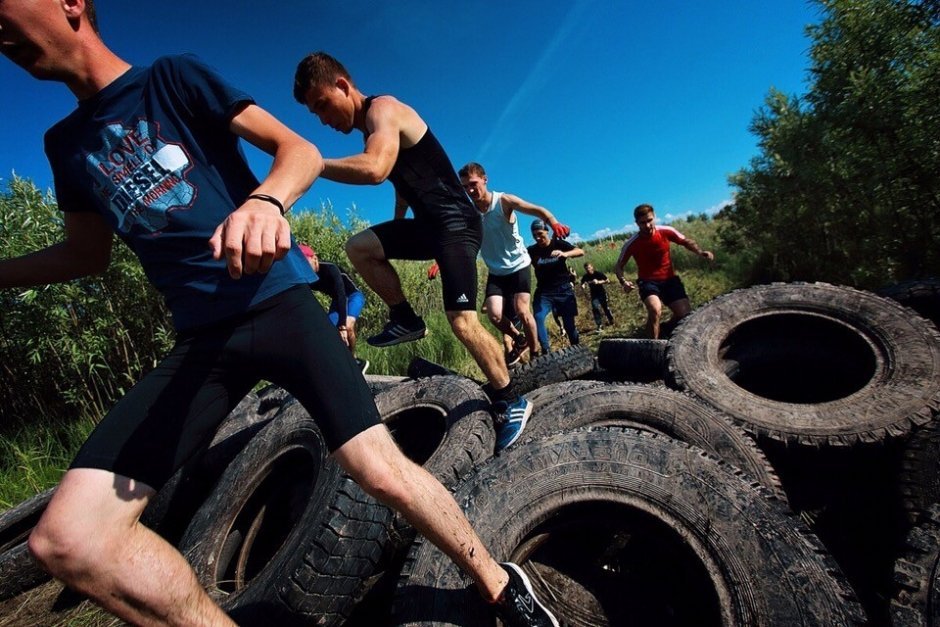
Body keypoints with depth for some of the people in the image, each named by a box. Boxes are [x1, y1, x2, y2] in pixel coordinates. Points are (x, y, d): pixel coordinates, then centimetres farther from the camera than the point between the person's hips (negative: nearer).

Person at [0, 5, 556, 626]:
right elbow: (87, 254, 28)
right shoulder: (67, 143, 18)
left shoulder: (175, 77, 4)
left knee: (383, 473, -16)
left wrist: (267, 201, -28)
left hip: (280, 304, -4)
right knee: (67, 534, -8)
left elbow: (302, 151, -6)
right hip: (201, 338, 5)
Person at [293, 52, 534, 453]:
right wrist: (396, 233, 32)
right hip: (427, 224, 9)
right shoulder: (372, 131, 17)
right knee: (359, 247, 2)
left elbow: (374, 170, -32)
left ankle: (511, 404, 0)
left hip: (456, 223, -9)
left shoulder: (383, 109, -11)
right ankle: (406, 320, 11)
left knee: (463, 322, -16)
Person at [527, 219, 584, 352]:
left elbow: (581, 252, -17)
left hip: (563, 290, -1)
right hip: (543, 292, 1)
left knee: (569, 323, 1)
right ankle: (546, 351, -15)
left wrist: (564, 254, -37)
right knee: (538, 318, -20)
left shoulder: (559, 244, -5)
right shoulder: (531, 251, -1)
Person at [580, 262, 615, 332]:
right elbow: (582, 286, -9)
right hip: (594, 295, 2)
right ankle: (600, 325, -10)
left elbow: (608, 281, -11)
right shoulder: (585, 277, -8)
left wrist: (598, 282, -24)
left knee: (605, 308, 11)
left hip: (602, 293, -1)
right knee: (595, 308, -15)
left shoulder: (599, 274, -14)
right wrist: (583, 286, -33)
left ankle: (611, 320, 36)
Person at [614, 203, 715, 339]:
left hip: (669, 279, 3)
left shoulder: (666, 232, -11)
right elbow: (618, 266, -3)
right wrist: (623, 281, -23)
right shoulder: (631, 244, -16)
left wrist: (701, 252, -11)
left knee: (686, 314, -9)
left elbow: (686, 242, 8)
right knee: (655, 310, -32)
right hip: (648, 281, -3)